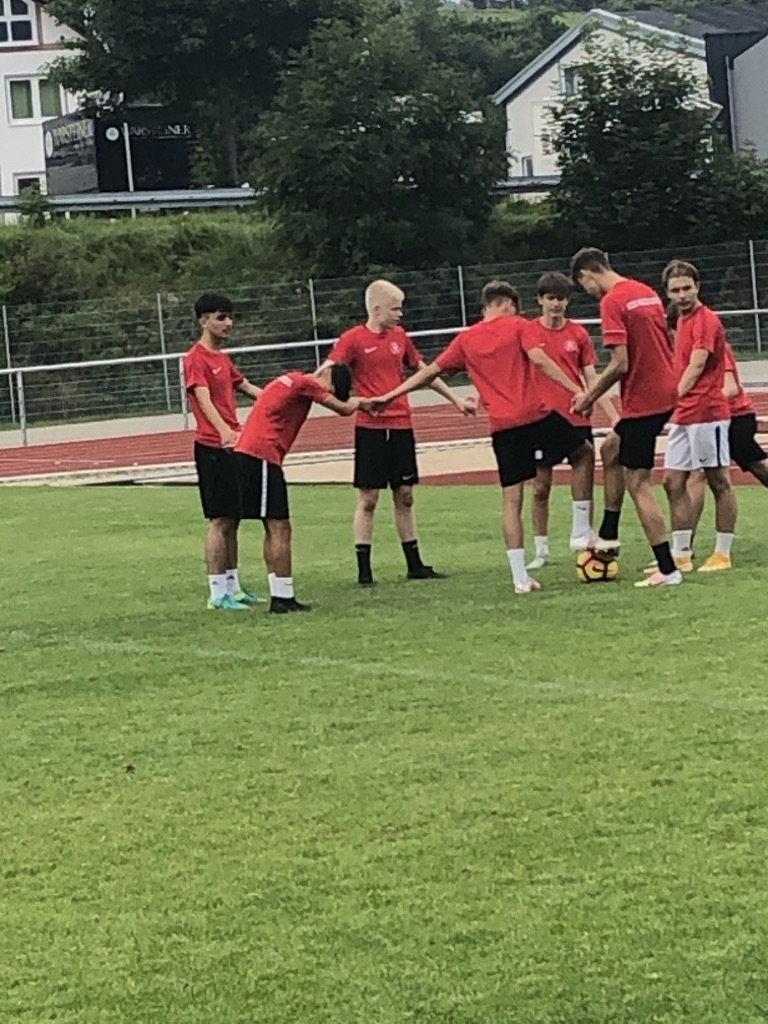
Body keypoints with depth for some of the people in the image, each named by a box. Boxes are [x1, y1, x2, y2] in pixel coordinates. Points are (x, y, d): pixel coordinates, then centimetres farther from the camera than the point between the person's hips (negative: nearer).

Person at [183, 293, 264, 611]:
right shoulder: (196, 358, -12)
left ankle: (233, 587, 19)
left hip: (232, 445, 9)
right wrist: (224, 431, -42)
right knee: (220, 520, -8)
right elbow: (204, 400, -26)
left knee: (232, 519, 12)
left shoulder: (222, 357, 16)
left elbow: (246, 387, 28)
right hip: (212, 448, -9)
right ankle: (217, 593, -5)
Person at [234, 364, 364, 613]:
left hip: (247, 453, 10)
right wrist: (358, 402, 19)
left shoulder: (294, 381, 18)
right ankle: (284, 597, -7)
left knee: (274, 529, 12)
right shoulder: (305, 384, -8)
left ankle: (280, 597, 13)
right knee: (280, 528, -7)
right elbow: (344, 409, -1)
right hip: (261, 456, -10)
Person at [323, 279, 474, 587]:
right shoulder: (353, 339, -7)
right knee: (368, 498, -3)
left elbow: (423, 371, 22)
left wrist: (455, 400, 27)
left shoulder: (399, 336, 10)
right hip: (370, 427, -5)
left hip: (401, 426, 5)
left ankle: (415, 565, 19)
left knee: (405, 495, 11)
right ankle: (364, 570, 1)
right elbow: (327, 372, -17)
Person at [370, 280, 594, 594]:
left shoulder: (466, 340, 11)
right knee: (583, 454, 20)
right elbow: (541, 360, -11)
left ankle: (520, 577, 1)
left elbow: (431, 371, 12)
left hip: (503, 427, 3)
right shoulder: (516, 326, 2)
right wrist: (575, 390, -13)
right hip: (537, 415, -3)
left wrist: (390, 396, 19)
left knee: (512, 500, 5)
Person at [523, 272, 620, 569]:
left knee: (584, 478, -1)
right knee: (540, 487, 4)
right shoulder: (526, 332, -2)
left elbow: (591, 379, 5)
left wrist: (613, 415, -2)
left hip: (577, 419, 2)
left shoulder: (578, 333, 3)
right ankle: (541, 550, 12)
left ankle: (582, 537, 8)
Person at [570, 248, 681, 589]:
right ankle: (608, 535, 32)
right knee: (611, 452, 26)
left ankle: (667, 570, -3)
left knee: (638, 483, -3)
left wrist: (589, 397, -7)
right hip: (664, 391, 9)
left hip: (641, 400, -9)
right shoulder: (646, 292, 11)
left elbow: (620, 364, -21)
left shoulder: (612, 301, -15)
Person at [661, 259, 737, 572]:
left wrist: (676, 395, -29)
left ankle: (723, 554, 4)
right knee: (674, 482, 7)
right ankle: (681, 555, 11)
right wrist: (675, 403, 14)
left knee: (719, 482, -1)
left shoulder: (706, 320, -11)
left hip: (707, 412, -9)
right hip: (683, 415, 9)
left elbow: (696, 366, -20)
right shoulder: (682, 320, 15)